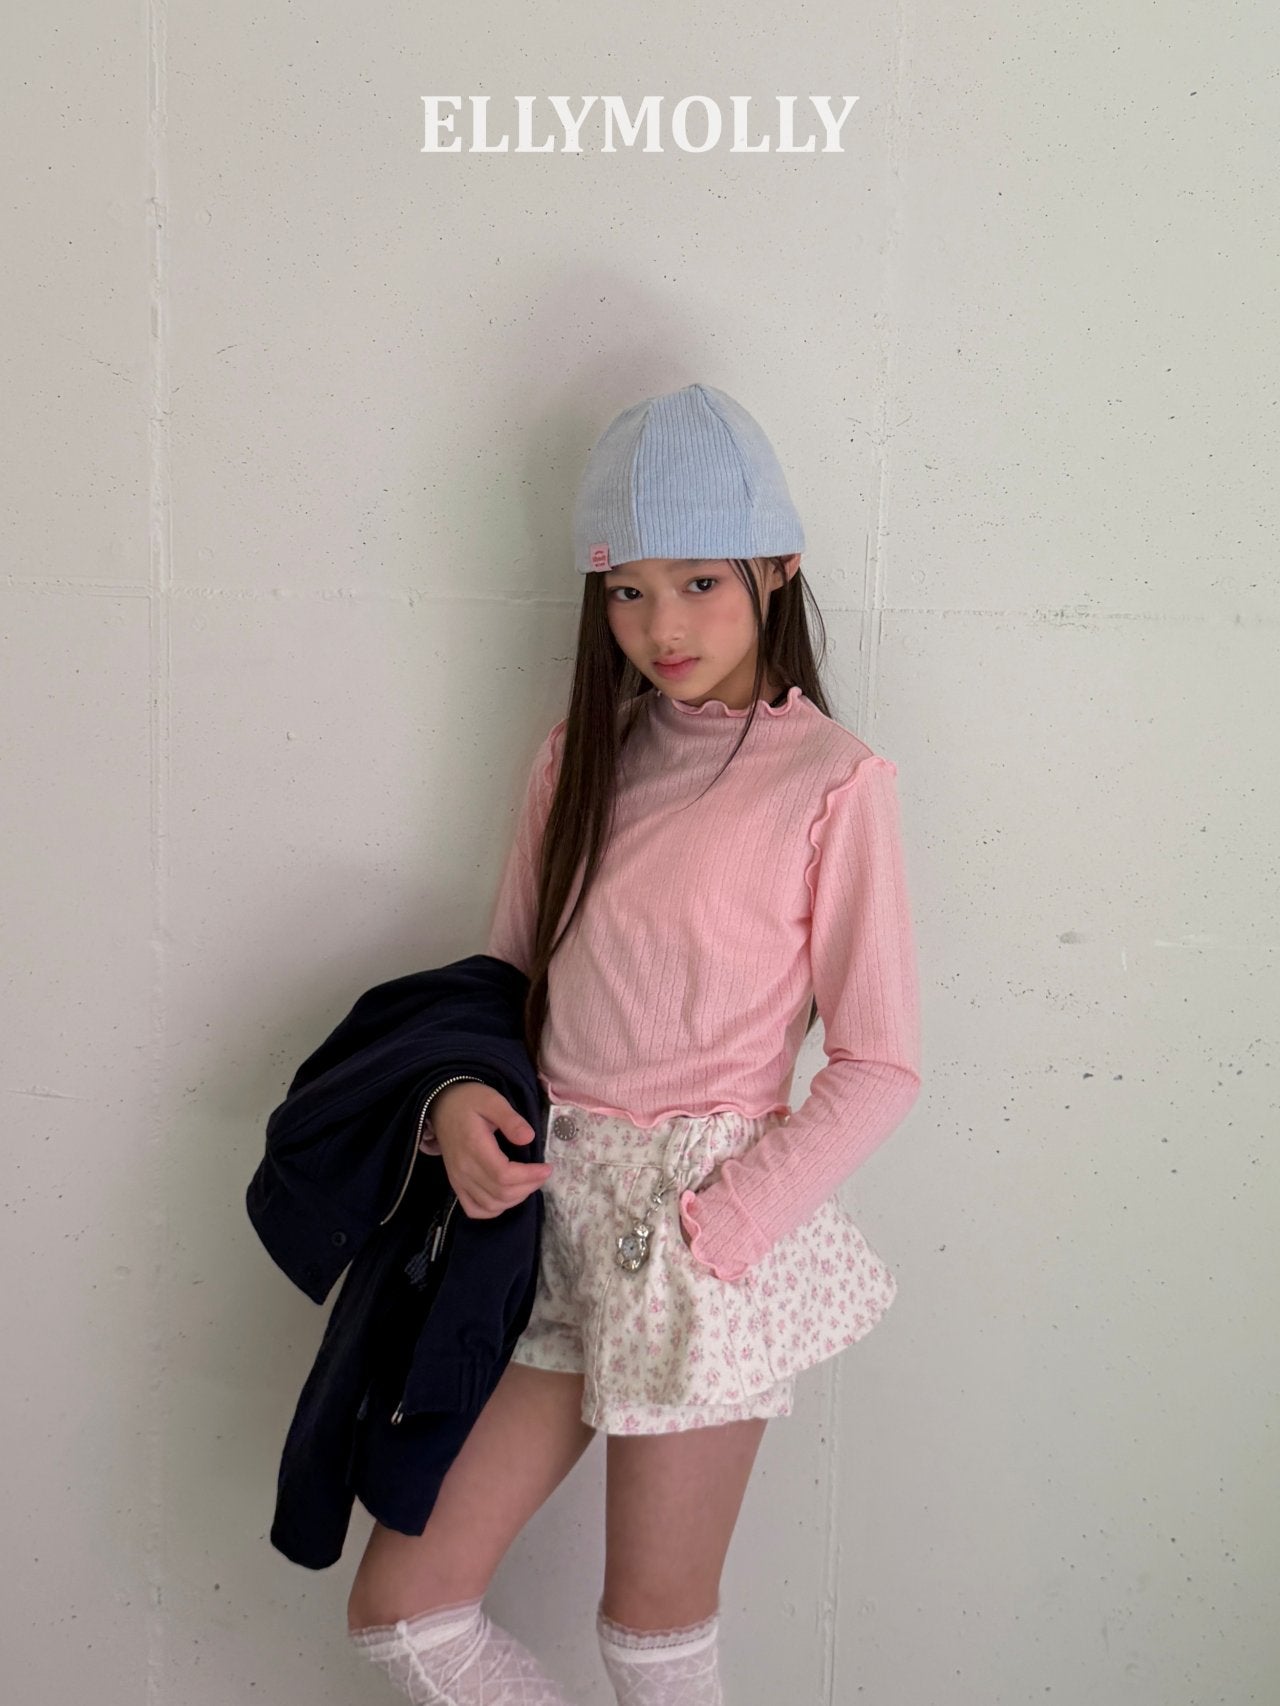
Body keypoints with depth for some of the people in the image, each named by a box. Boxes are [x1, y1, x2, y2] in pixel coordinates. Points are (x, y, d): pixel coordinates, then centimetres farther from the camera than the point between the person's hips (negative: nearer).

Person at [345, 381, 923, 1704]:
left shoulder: (833, 780, -9)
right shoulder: (581, 754, 8)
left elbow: (878, 1067, -8)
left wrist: (708, 1234, -15)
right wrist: (460, 1092, -8)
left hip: (706, 1215, -5)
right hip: (542, 1199, 5)